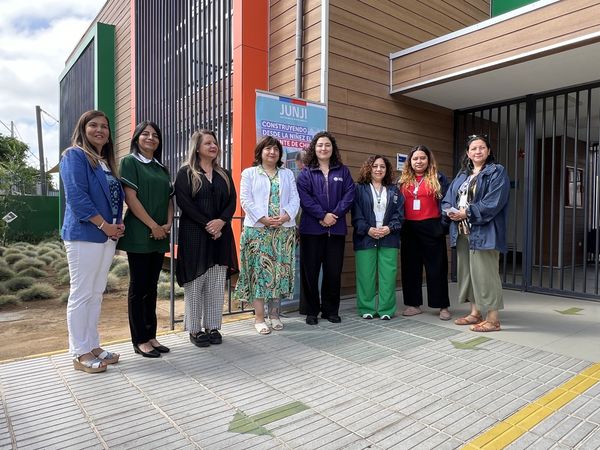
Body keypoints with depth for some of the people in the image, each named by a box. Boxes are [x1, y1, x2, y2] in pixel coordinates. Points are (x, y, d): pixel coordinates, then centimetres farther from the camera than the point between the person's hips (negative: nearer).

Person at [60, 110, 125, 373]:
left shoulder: (107, 162, 19)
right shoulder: (75, 156, -4)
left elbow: (116, 195, 20)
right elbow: (76, 196, -15)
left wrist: (118, 223, 2)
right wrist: (104, 225, -15)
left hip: (107, 235, 8)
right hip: (84, 234, -8)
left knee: (96, 294, 12)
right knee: (81, 294, -2)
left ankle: (93, 346, 21)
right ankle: (80, 354, 7)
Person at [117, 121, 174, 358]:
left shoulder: (161, 168, 18)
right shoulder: (129, 162, 0)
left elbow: (169, 199, 14)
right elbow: (131, 198, -10)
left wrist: (168, 224, -3)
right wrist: (153, 225, -13)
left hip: (160, 236, 6)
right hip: (139, 234, -6)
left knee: (151, 287, 10)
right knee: (138, 287, 0)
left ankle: (151, 336, 18)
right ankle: (139, 340, 9)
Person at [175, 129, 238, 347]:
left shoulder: (224, 174, 15)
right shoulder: (185, 173, 2)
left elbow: (232, 201, 7)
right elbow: (184, 203, -9)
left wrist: (221, 221, -11)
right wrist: (207, 225, -15)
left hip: (220, 235, 4)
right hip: (194, 235, -4)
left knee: (217, 283, 5)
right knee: (195, 282, 0)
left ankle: (213, 326, 15)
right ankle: (195, 329, 12)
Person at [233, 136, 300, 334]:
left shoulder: (288, 174, 17)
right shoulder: (249, 173, 8)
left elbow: (295, 199, 7)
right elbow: (246, 200, -3)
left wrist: (285, 216, -11)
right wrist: (264, 219, -15)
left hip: (284, 230, 3)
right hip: (258, 229, -3)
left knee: (280, 270, 4)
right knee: (259, 270, -4)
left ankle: (274, 314, 15)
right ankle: (259, 317, 3)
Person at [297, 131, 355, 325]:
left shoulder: (343, 171, 12)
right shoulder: (305, 173, 5)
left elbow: (349, 195, 2)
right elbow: (304, 198, -7)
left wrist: (335, 215, -11)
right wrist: (322, 215, -16)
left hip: (336, 229, 2)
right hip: (311, 229, -1)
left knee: (334, 271, 6)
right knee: (310, 271, 3)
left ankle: (331, 310, 21)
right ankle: (311, 311, 16)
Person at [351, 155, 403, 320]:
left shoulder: (394, 190, 14)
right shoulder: (360, 189, 5)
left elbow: (399, 213, 8)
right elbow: (356, 214, -2)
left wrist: (390, 228, -8)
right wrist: (368, 229, -14)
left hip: (389, 238, 2)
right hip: (365, 237, -2)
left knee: (388, 275, 0)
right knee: (366, 275, -1)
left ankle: (386, 309, 10)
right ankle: (367, 308, 12)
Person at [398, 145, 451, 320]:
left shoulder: (438, 178, 2)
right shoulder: (403, 180, 12)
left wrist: (444, 224, -12)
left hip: (431, 227, -3)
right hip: (409, 228, 4)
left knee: (436, 266, 3)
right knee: (410, 266, 8)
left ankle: (443, 306, 12)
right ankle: (413, 304, 19)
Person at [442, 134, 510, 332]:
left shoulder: (497, 172, -1)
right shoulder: (462, 175, 19)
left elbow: (493, 202, -14)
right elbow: (448, 199, 13)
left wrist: (467, 213, -18)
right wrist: (451, 211, -8)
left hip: (484, 232, -7)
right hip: (462, 231, 7)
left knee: (485, 273, -6)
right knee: (468, 271, 11)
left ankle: (493, 319, 3)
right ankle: (475, 313, 23)